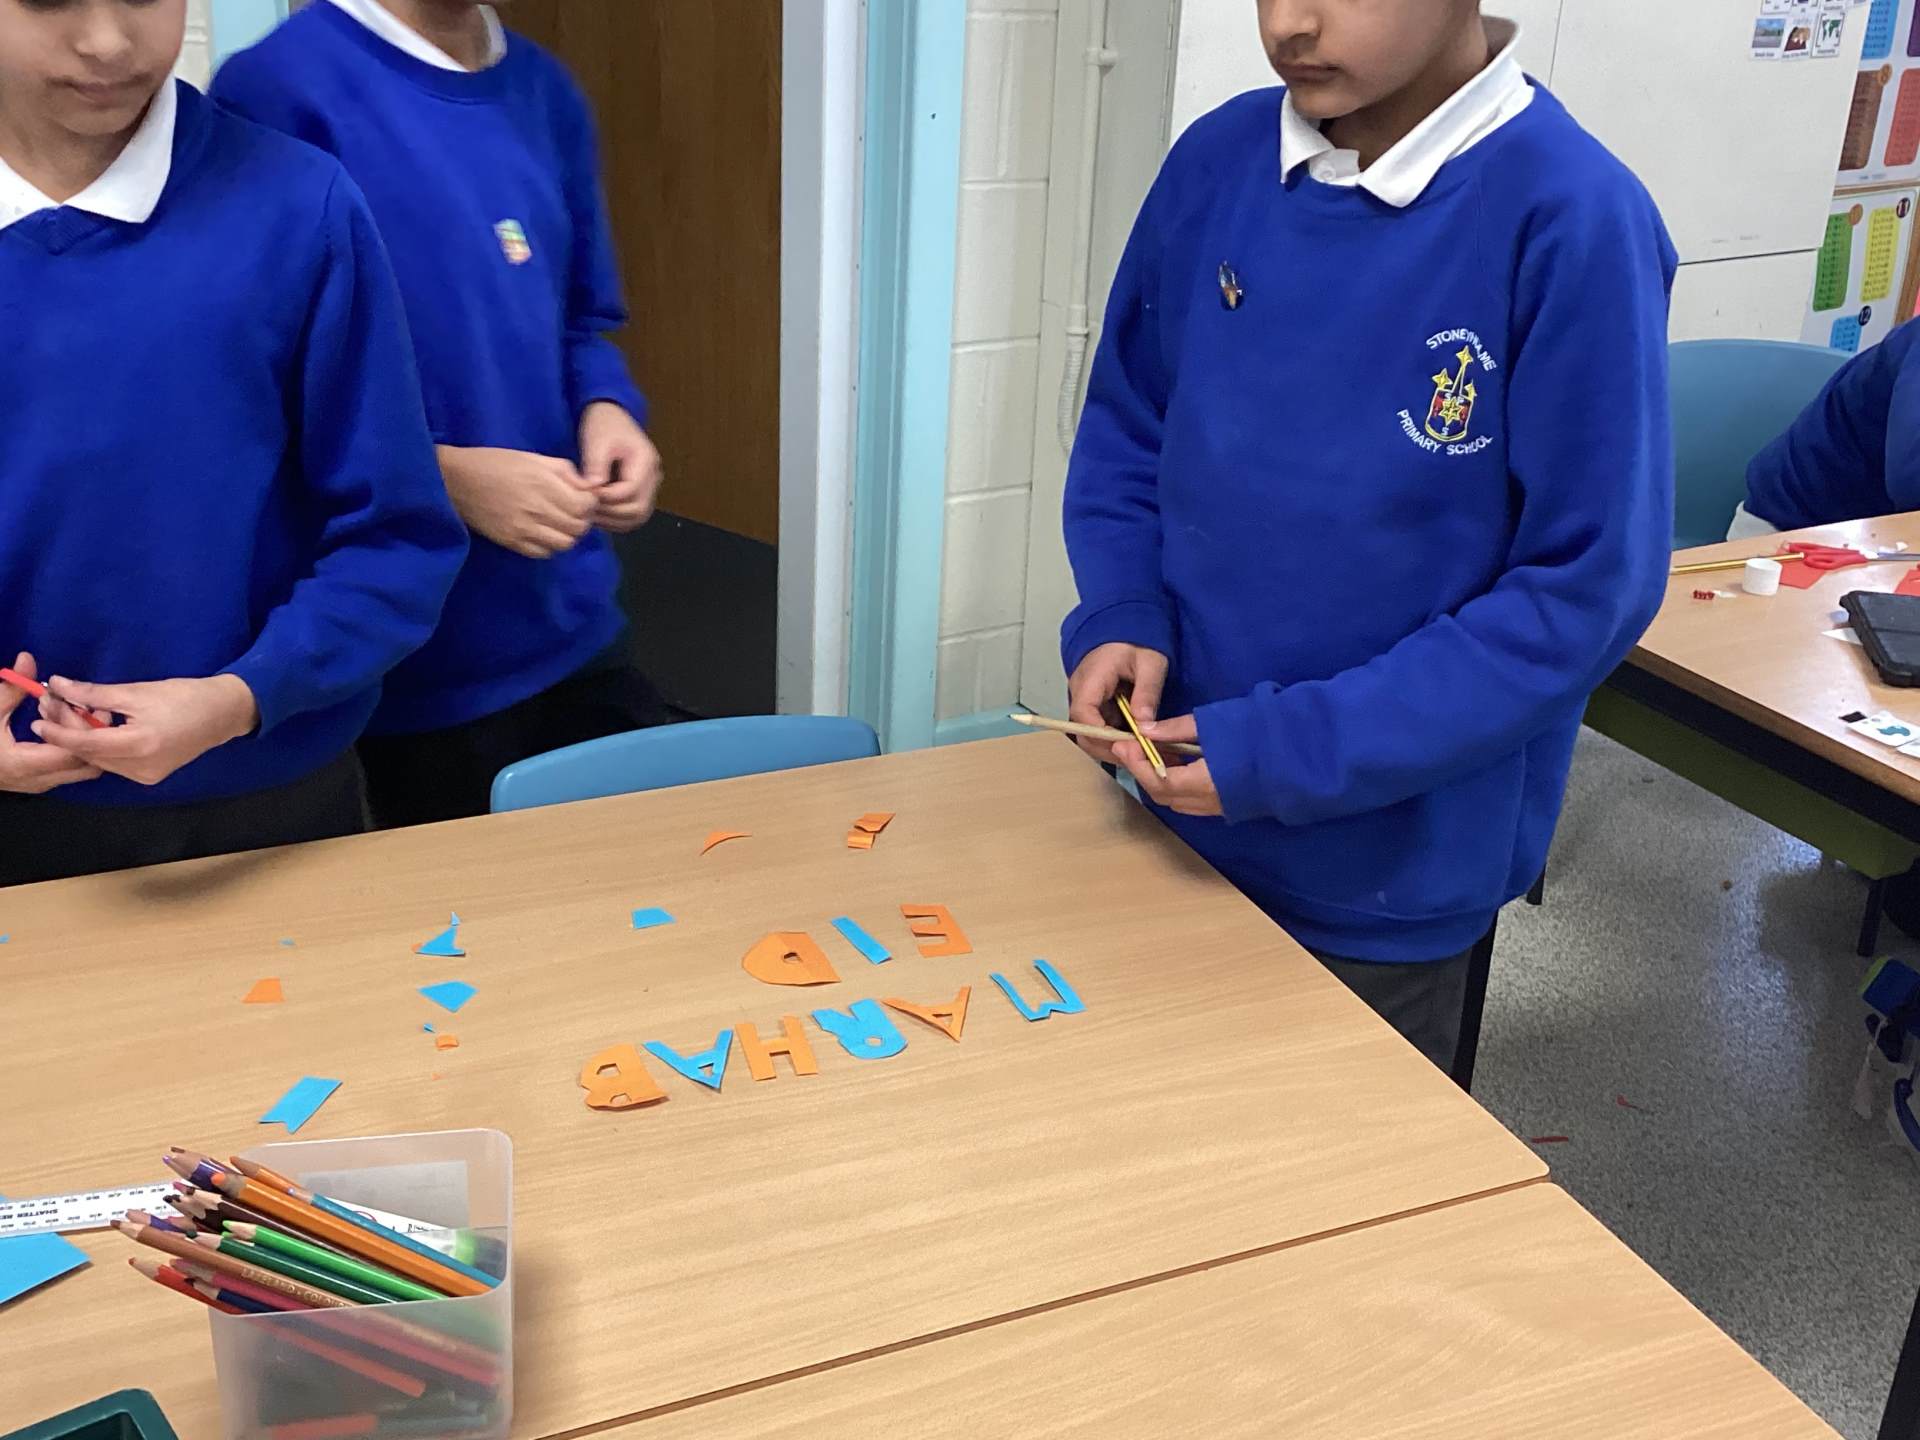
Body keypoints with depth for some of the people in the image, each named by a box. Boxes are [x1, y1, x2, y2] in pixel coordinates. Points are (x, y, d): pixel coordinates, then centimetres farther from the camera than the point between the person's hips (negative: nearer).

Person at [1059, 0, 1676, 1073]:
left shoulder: (1573, 221, -20)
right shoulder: (1219, 161, -5)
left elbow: (1584, 590, -17)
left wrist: (1294, 753, -21)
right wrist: (1119, 616, -10)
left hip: (1389, 875, -4)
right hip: (1179, 811, 4)